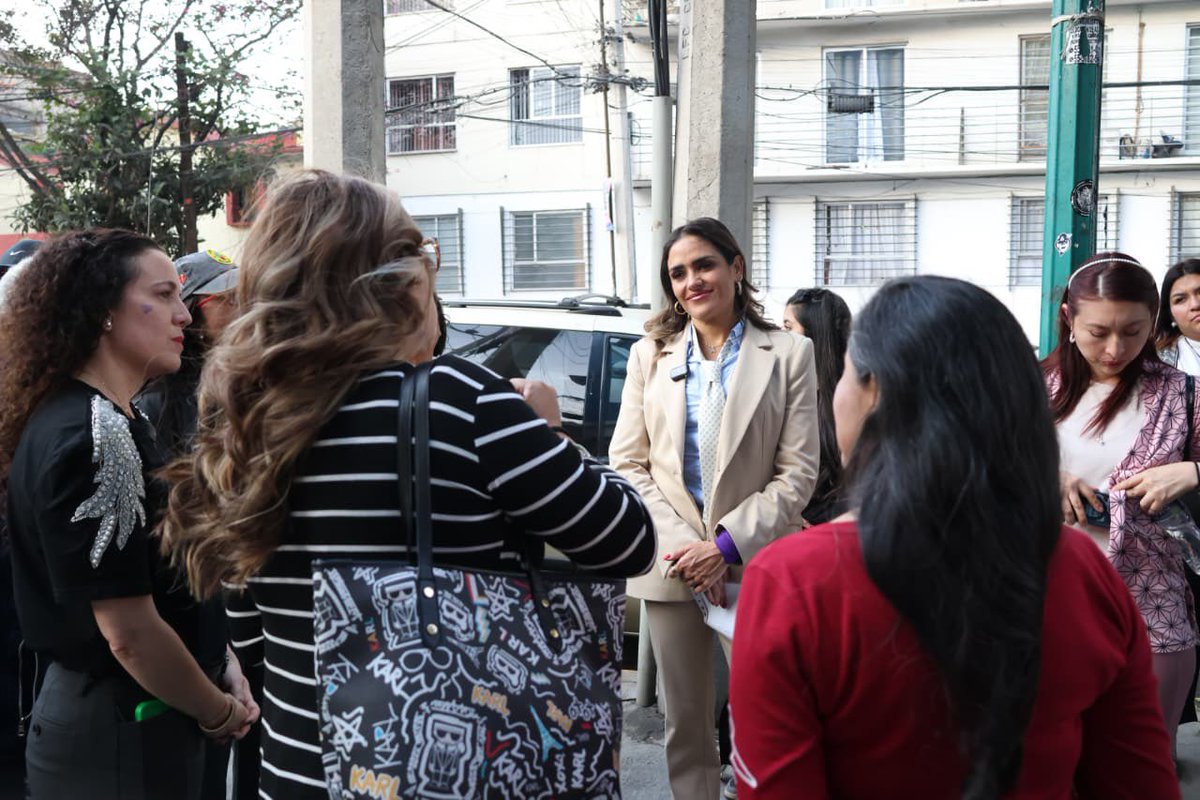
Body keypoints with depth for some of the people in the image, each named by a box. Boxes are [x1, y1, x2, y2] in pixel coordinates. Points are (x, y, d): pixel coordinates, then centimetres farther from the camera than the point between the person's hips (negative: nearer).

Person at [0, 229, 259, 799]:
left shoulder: (85, 419, 8)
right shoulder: (98, 435, -22)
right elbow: (130, 632, -24)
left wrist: (220, 668, 7)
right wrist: (220, 713, -10)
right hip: (123, 733, -9)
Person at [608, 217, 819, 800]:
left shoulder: (788, 354, -2)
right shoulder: (649, 355, 8)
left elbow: (797, 474, -5)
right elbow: (627, 463, 3)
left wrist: (726, 546, -14)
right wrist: (681, 545, -10)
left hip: (754, 564, -3)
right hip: (671, 565, 3)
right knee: (684, 723, 12)